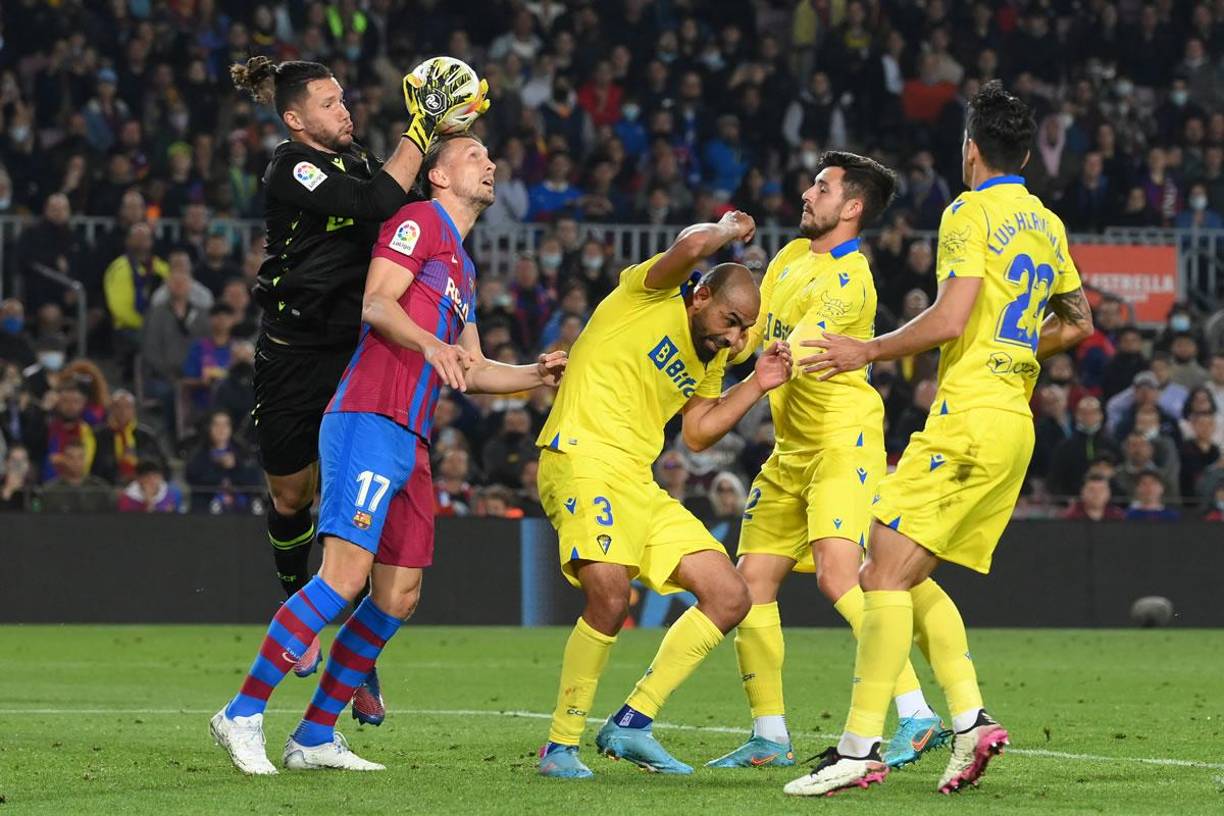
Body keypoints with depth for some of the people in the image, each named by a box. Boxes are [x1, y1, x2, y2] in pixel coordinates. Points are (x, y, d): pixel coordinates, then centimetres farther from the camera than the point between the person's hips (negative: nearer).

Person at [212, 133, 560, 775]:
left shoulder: (462, 268, 27)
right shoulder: (418, 221, 1)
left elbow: (471, 371, 32)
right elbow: (376, 304, -13)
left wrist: (537, 375, 20)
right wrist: (431, 344, -28)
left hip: (409, 442, 10)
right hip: (369, 421, -10)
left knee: (399, 595, 5)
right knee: (345, 575, -19)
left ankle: (315, 736, 10)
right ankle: (243, 714, -15)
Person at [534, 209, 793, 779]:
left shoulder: (710, 359, 22)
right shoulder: (650, 294, -1)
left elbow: (696, 433, 18)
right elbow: (691, 245, -20)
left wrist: (756, 385, 12)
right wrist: (730, 230, 0)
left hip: (639, 484, 9)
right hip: (582, 457, -9)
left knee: (730, 598, 4)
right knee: (610, 596, -29)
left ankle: (630, 724, 5)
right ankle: (560, 745, -15)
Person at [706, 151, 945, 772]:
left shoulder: (849, 279, -14)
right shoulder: (792, 257, 14)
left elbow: (791, 359, -21)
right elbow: (750, 336, 17)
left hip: (843, 440, -9)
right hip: (791, 449, 9)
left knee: (836, 575, -23)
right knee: (751, 581, 5)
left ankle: (917, 717, -24)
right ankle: (770, 737, 12)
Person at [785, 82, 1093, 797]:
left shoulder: (971, 212, -8)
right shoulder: (1047, 224, 17)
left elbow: (949, 319, -18)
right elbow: (1078, 322, 27)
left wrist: (866, 352, -8)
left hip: (970, 417, -9)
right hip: (1015, 423, 9)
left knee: (887, 572, -11)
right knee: (906, 576, 14)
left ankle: (859, 749, -19)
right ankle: (971, 719, 2)